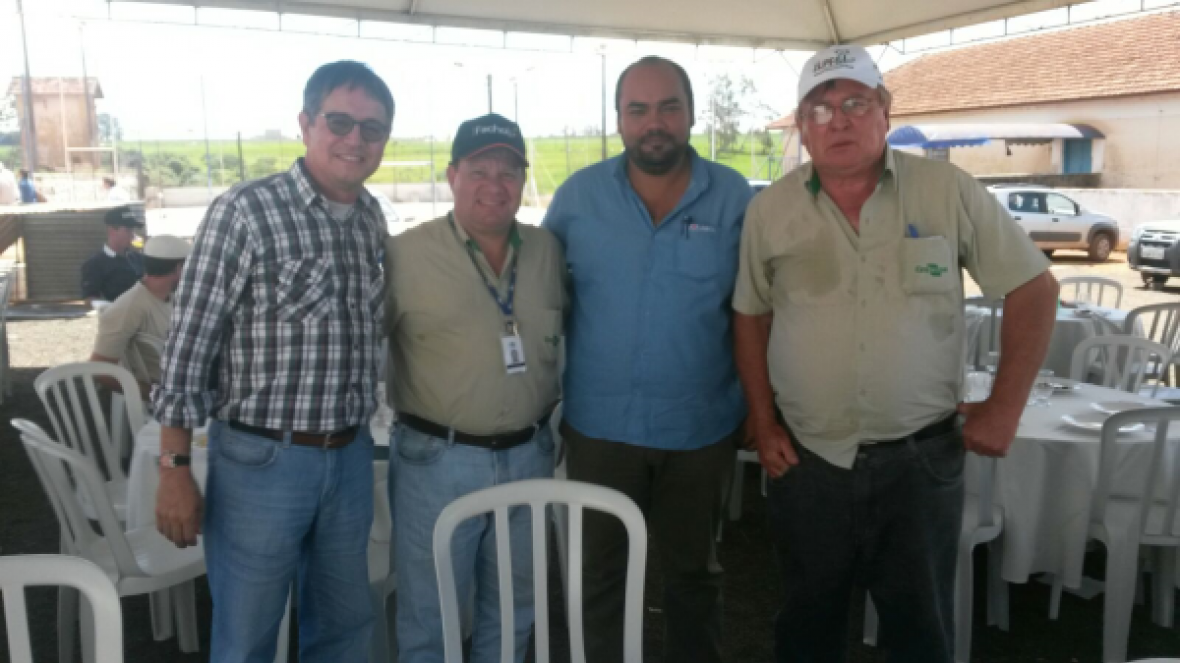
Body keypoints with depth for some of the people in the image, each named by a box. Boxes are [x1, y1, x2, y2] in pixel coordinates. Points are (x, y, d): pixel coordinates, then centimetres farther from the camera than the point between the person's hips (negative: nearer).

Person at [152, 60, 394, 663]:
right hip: (260, 460, -5)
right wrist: (175, 469, -12)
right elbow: (187, 345, -12)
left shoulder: (372, 219, 5)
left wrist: (358, 436, 13)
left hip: (351, 458, 6)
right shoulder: (245, 211, -13)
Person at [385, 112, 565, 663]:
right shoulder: (405, 254, -11)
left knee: (513, 608, 22)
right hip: (437, 458, -4)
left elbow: (566, 331, 16)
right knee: (428, 614, 13)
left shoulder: (547, 251, 3)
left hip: (529, 456, 4)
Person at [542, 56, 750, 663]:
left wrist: (754, 403, -1)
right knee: (601, 573, 17)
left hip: (701, 426, 0)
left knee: (693, 571, 20)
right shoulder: (577, 195, -4)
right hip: (599, 424, 1)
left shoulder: (735, 197, -5)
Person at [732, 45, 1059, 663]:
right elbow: (752, 318, 7)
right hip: (806, 460, 2)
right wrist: (762, 423, 2)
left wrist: (1004, 408, -4)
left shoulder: (947, 191, -6)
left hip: (920, 456, -1)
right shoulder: (769, 208, -1)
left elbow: (1034, 288, -1)